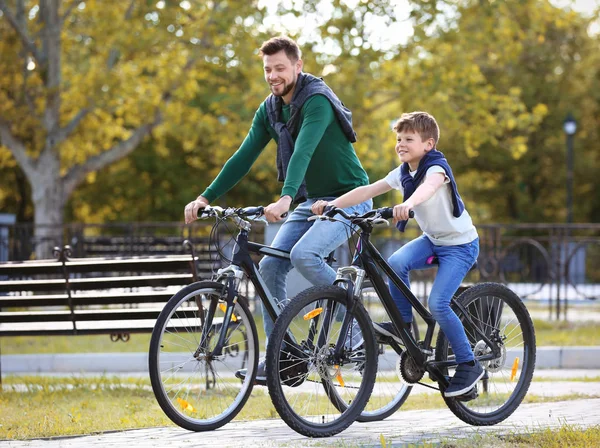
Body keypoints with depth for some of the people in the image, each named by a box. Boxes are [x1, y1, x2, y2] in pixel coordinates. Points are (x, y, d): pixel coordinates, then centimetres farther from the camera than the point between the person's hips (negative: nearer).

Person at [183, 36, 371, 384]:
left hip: (348, 198, -8)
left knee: (303, 255, -31)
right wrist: (206, 198, -9)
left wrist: (285, 199, -50)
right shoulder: (269, 110, 4)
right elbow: (244, 157, 1)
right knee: (270, 266, -6)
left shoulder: (317, 101, -21)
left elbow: (303, 152, -36)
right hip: (311, 201, 8)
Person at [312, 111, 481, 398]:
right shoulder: (403, 174, 0)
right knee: (395, 263, -22)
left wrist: (408, 204, -68)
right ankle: (403, 324, -3)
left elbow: (429, 187, -46)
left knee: (437, 304, -19)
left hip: (460, 244, -7)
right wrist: (331, 204, -21)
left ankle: (468, 365, -5)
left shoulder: (436, 168, -22)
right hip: (432, 239, 7)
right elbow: (367, 191, -8)